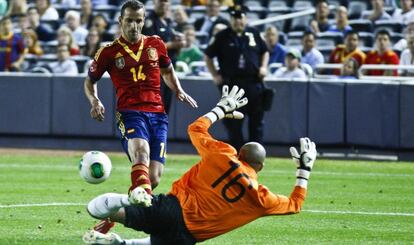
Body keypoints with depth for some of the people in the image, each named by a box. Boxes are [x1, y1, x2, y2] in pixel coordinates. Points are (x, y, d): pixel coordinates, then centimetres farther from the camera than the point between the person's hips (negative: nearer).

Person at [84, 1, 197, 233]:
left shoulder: (156, 45, 12)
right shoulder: (109, 52, 5)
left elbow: (168, 72, 29)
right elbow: (90, 80, 17)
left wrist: (179, 91, 11)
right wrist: (94, 101, -2)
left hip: (157, 113, 4)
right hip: (130, 113, -4)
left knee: (153, 178, -5)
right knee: (141, 150, -36)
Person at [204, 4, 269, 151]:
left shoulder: (254, 34, 8)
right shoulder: (222, 37, -1)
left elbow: (265, 52, 20)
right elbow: (208, 56, 6)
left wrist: (263, 67, 3)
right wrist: (215, 75, -1)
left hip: (254, 83, 3)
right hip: (232, 85, -3)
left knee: (256, 122, 5)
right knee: (233, 124, -1)